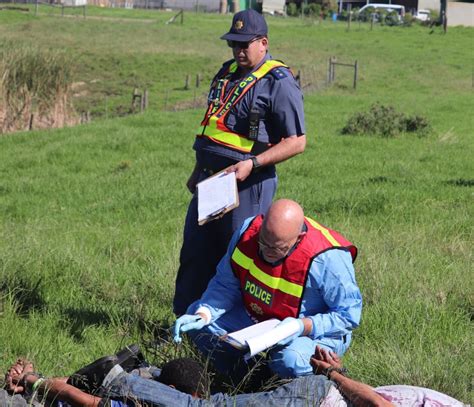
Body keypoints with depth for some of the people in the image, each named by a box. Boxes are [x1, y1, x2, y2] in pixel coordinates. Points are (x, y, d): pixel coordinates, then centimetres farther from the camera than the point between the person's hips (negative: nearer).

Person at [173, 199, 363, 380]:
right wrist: (203, 314, -24)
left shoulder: (328, 260, -30)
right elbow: (225, 285, -5)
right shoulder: (248, 232, -15)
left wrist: (304, 327, -37)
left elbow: (349, 314, -23)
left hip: (313, 332, -6)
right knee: (197, 320, -8)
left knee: (290, 361, -39)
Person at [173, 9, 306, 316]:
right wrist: (198, 172, 23)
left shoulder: (279, 82, -10)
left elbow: (297, 142, -14)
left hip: (248, 184, -8)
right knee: (195, 253, 11)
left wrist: (251, 164, -21)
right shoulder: (228, 73, 15)